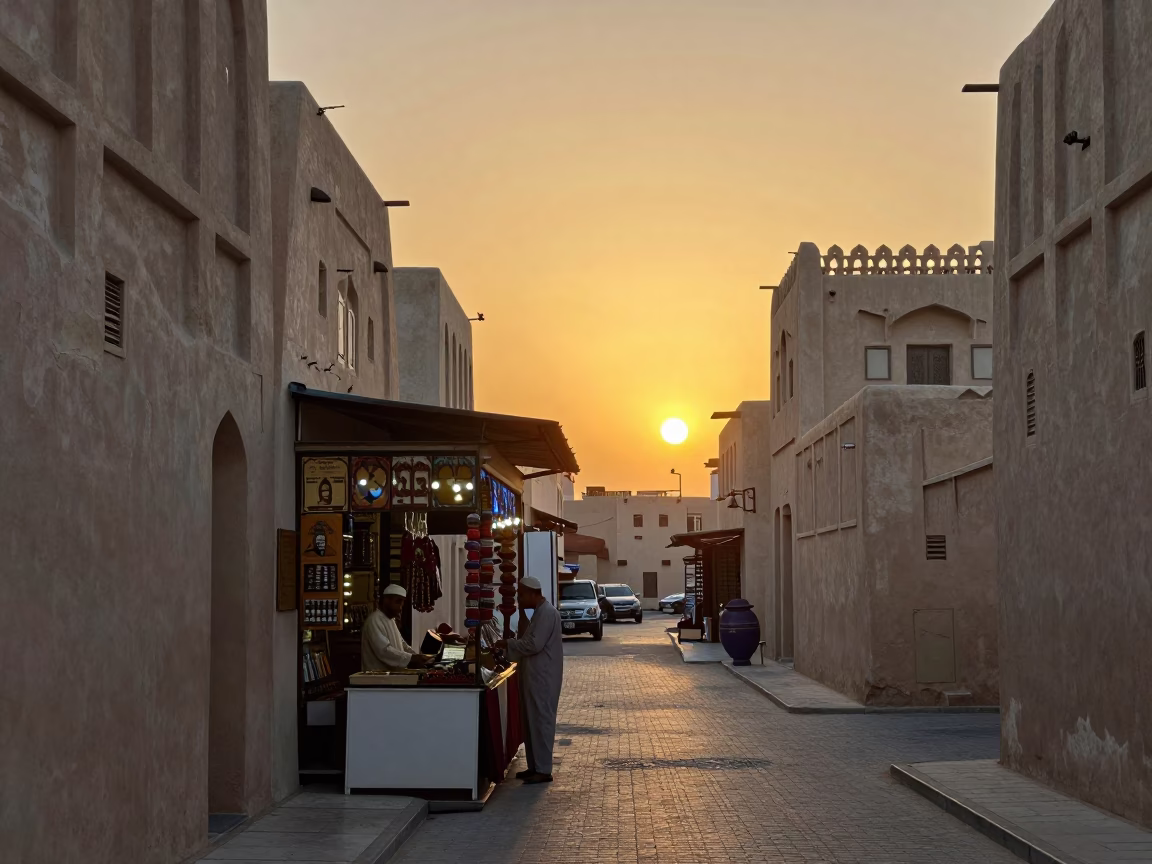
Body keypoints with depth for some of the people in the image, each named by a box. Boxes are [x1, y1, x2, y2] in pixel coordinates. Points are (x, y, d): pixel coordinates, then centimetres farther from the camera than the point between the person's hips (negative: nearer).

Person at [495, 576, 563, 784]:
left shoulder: (546, 613, -17)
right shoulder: (539, 612, 16)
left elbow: (534, 644, -24)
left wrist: (508, 644, -13)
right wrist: (510, 646, 8)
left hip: (542, 678, -10)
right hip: (535, 676, 10)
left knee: (541, 721, -7)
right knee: (531, 721, 13)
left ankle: (543, 770, -3)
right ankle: (535, 766, 19)